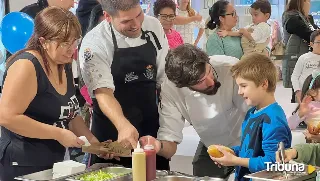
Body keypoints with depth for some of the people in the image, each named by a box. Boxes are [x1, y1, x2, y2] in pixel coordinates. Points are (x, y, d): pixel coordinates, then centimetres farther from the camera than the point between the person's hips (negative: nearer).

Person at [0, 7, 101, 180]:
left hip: (54, 161, 9)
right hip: (22, 166, -8)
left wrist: (92, 140, 4)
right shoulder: (26, 65, -19)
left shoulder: (64, 66, 8)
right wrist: (58, 134, -22)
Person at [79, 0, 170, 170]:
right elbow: (103, 92, -28)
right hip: (113, 131, -4)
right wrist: (123, 125, -45)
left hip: (151, 126, 5)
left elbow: (164, 77, 4)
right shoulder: (94, 44, -19)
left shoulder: (153, 26, -3)